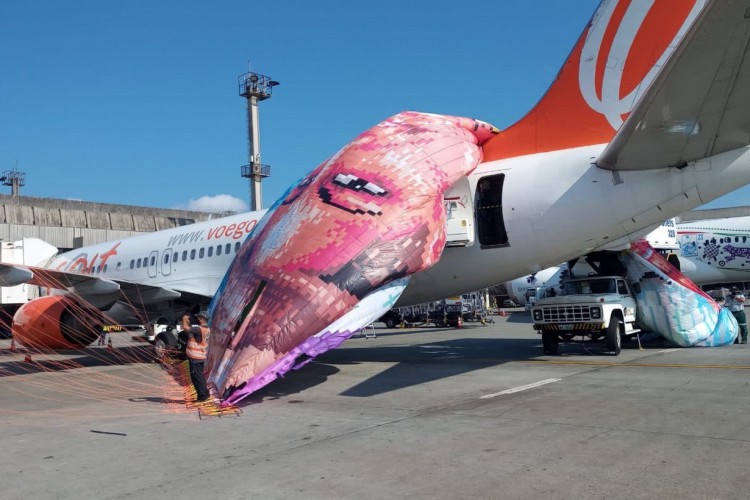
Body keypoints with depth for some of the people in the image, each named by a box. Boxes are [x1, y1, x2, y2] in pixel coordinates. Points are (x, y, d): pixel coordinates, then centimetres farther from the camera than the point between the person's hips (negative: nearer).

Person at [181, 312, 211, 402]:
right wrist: (188, 323, 9)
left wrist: (184, 319, -10)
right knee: (200, 376, 19)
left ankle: (202, 396, 3)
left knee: (196, 377, -1)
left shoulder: (199, 329, -21)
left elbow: (185, 328, -28)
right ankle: (205, 393, 26)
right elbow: (191, 331, 20)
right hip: (201, 357, 9)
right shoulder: (205, 329, 9)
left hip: (195, 357, -9)